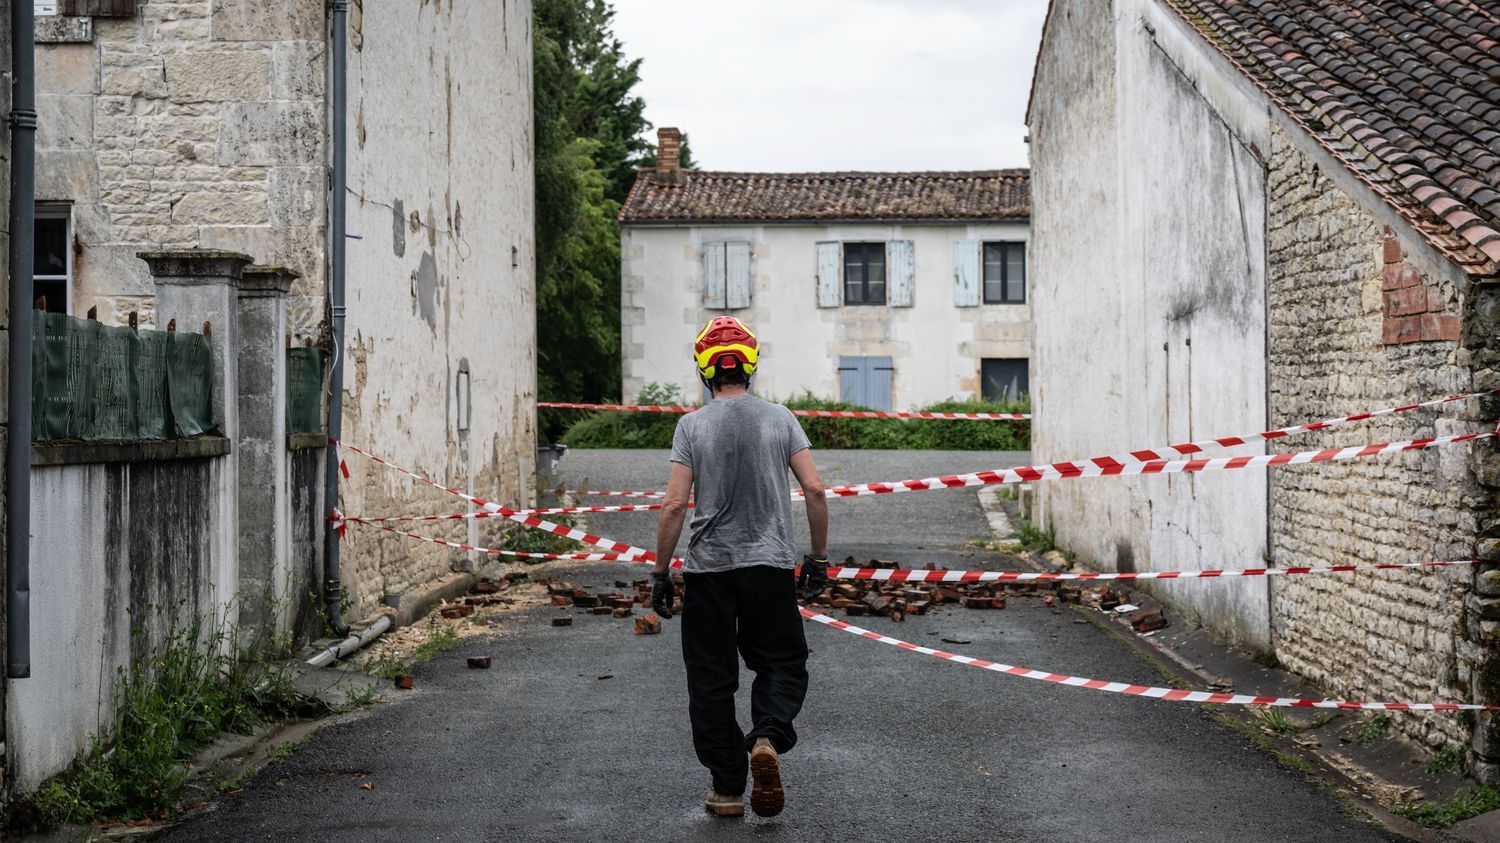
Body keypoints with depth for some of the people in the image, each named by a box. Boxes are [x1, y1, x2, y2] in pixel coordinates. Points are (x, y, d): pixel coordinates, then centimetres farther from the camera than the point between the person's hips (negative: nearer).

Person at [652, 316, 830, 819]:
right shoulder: (780, 419, 1)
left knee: (711, 678, 8)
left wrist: (661, 573, 0)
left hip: (708, 569, -1)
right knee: (781, 662, 14)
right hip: (771, 564, 1)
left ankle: (727, 787, 10)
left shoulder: (693, 425, -3)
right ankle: (767, 737, -13)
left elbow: (675, 504, -8)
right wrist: (819, 558, 8)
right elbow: (815, 490, -3)